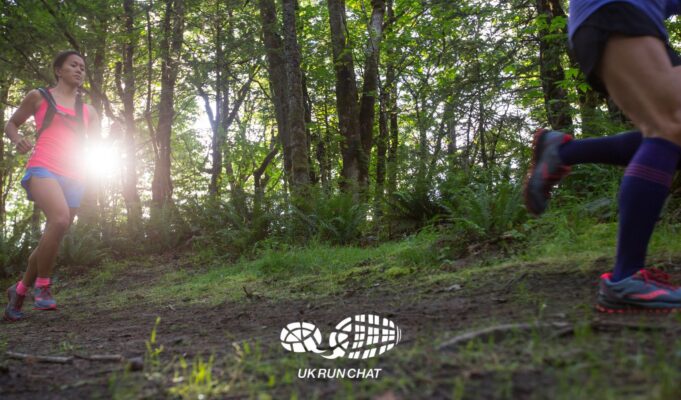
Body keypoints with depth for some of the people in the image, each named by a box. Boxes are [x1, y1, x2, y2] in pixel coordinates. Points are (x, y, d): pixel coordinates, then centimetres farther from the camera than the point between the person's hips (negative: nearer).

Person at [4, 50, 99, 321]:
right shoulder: (39, 96, 13)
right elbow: (11, 124, 20)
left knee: (53, 238, 5)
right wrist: (18, 140, -1)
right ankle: (42, 285, -18)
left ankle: (19, 290, 26)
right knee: (60, 219, -31)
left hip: (73, 177, 5)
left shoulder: (88, 111, 22)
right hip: (43, 168, -5)